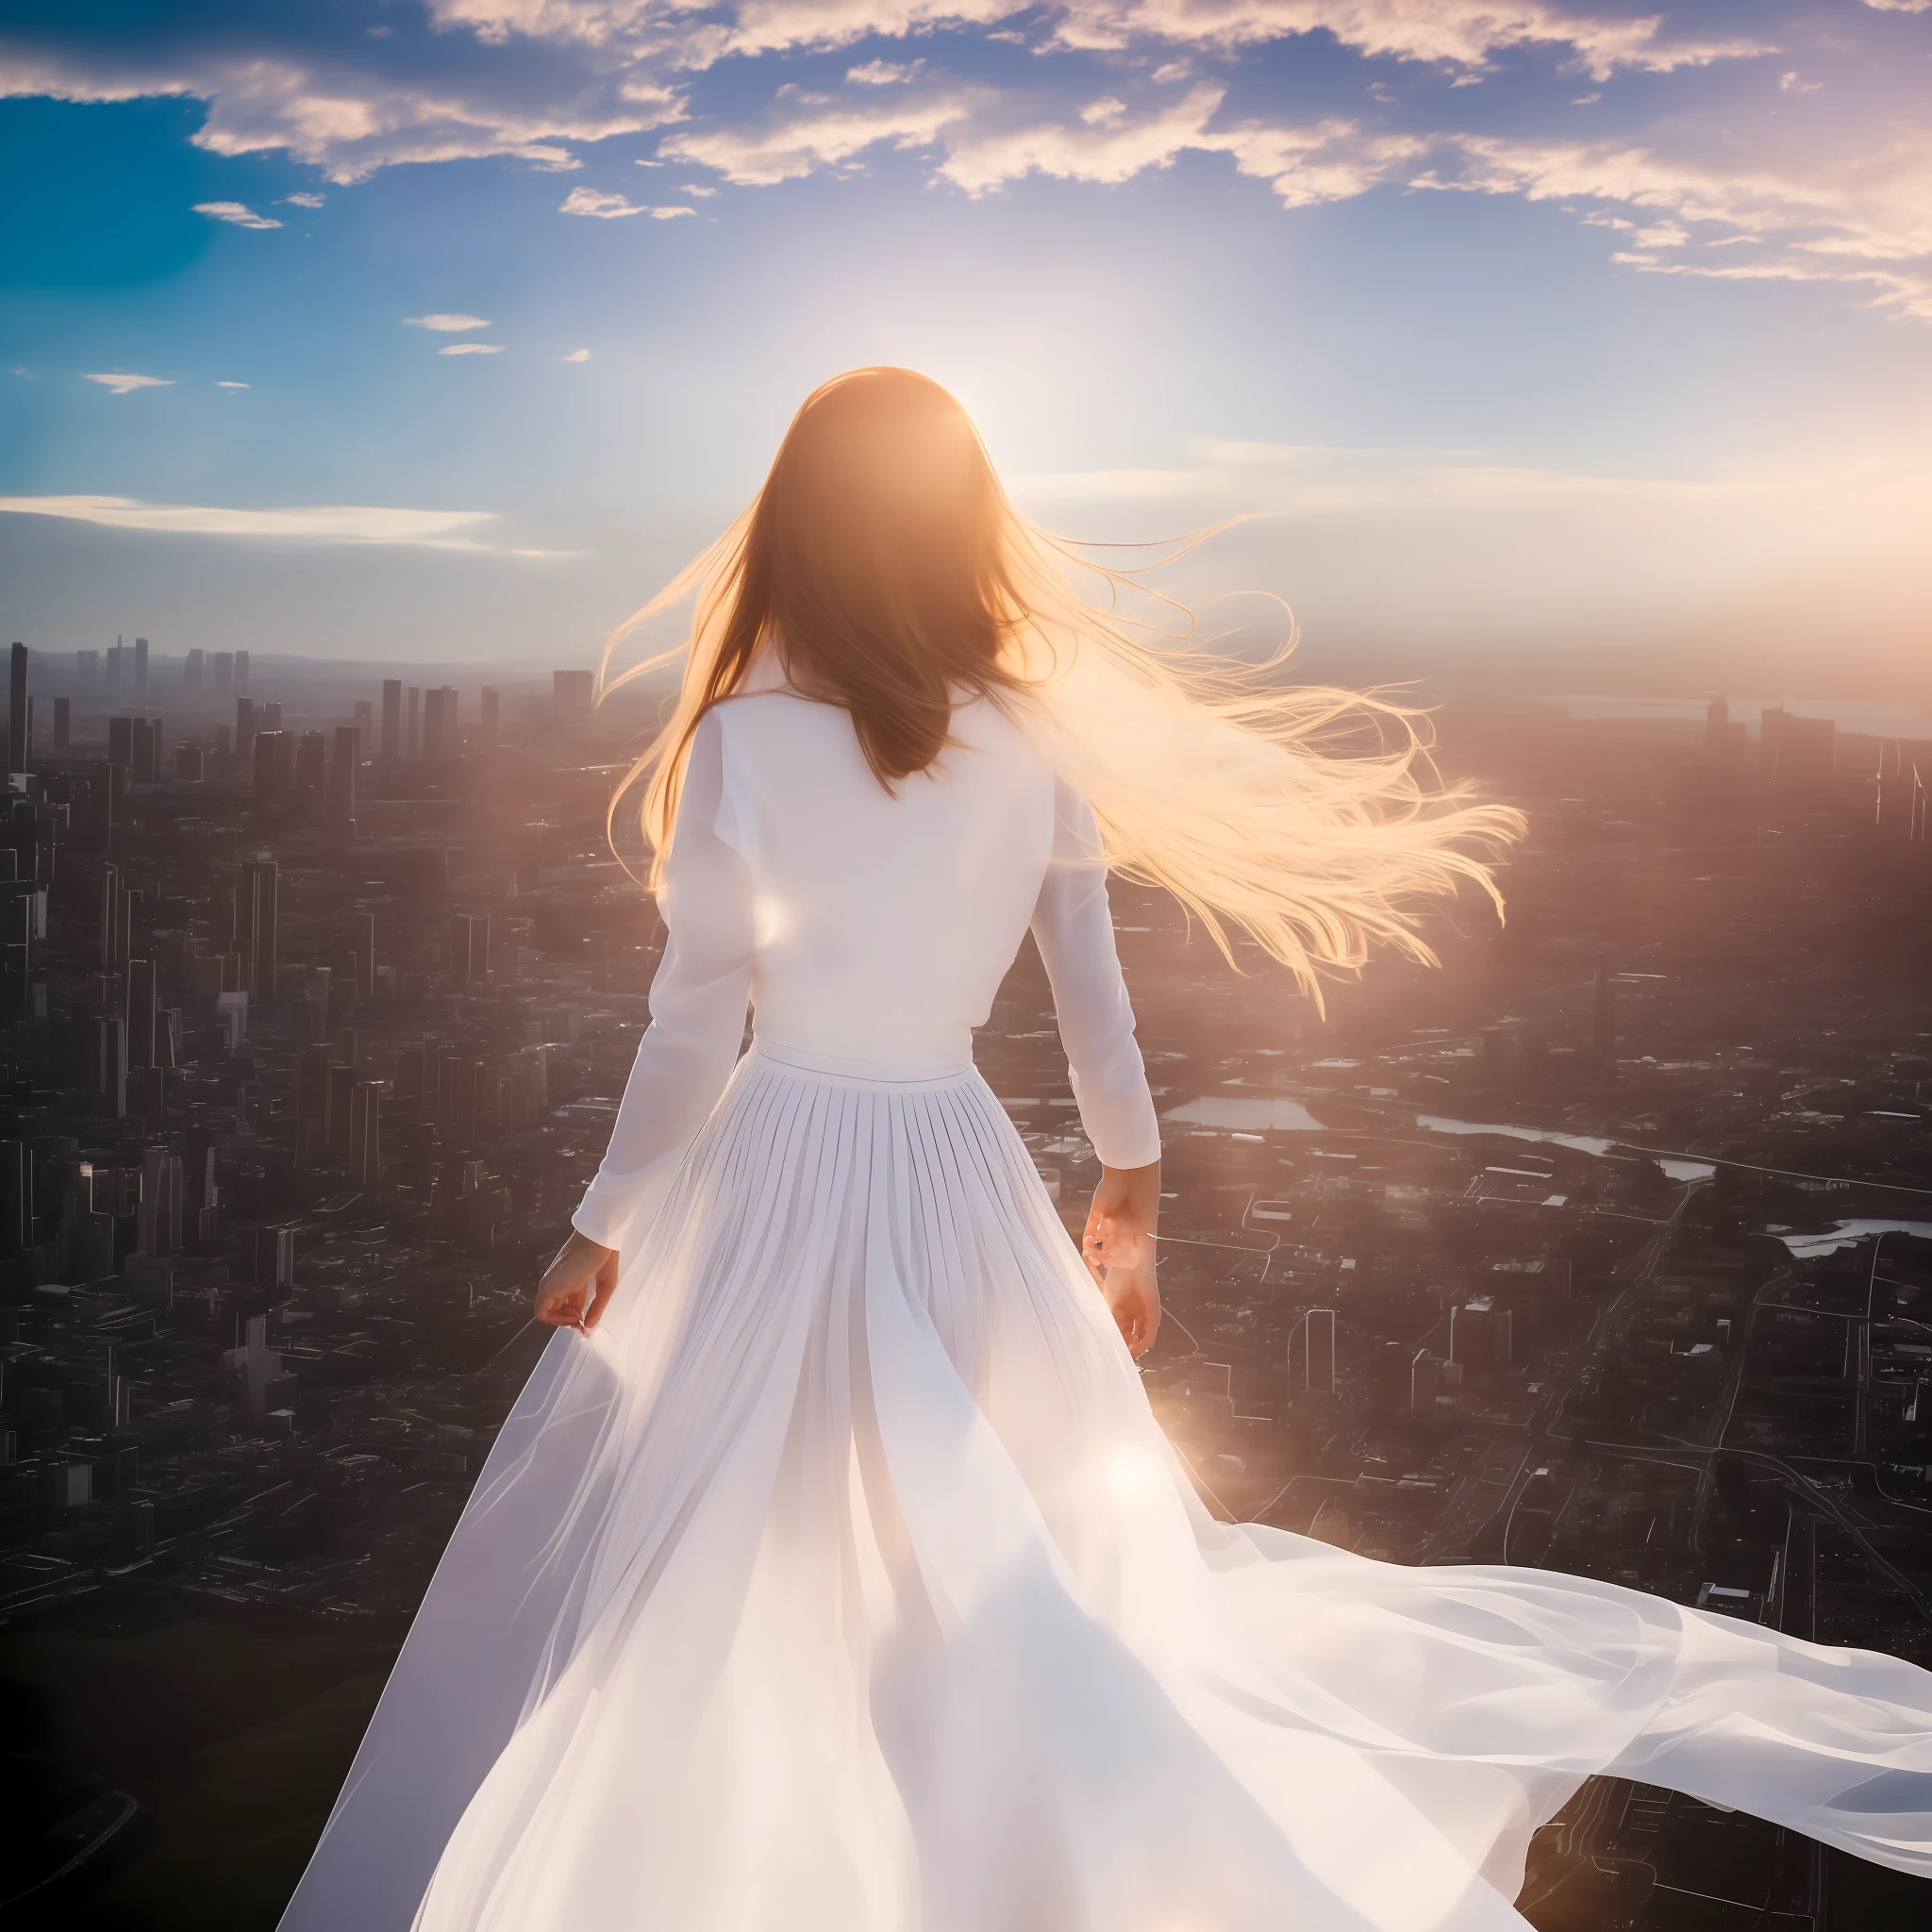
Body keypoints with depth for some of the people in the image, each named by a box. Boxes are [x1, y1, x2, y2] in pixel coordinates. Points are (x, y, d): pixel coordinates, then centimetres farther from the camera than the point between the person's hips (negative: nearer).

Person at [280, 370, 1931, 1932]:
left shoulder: (744, 743, -11)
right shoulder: (1035, 740, -2)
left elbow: (698, 1024, -10)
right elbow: (1096, 996, 4)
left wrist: (605, 1228, 1)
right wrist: (1132, 1203, 16)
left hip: (779, 1171, -3)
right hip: (962, 1175, 4)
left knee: (649, 1590, 10)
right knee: (1059, 1553, 22)